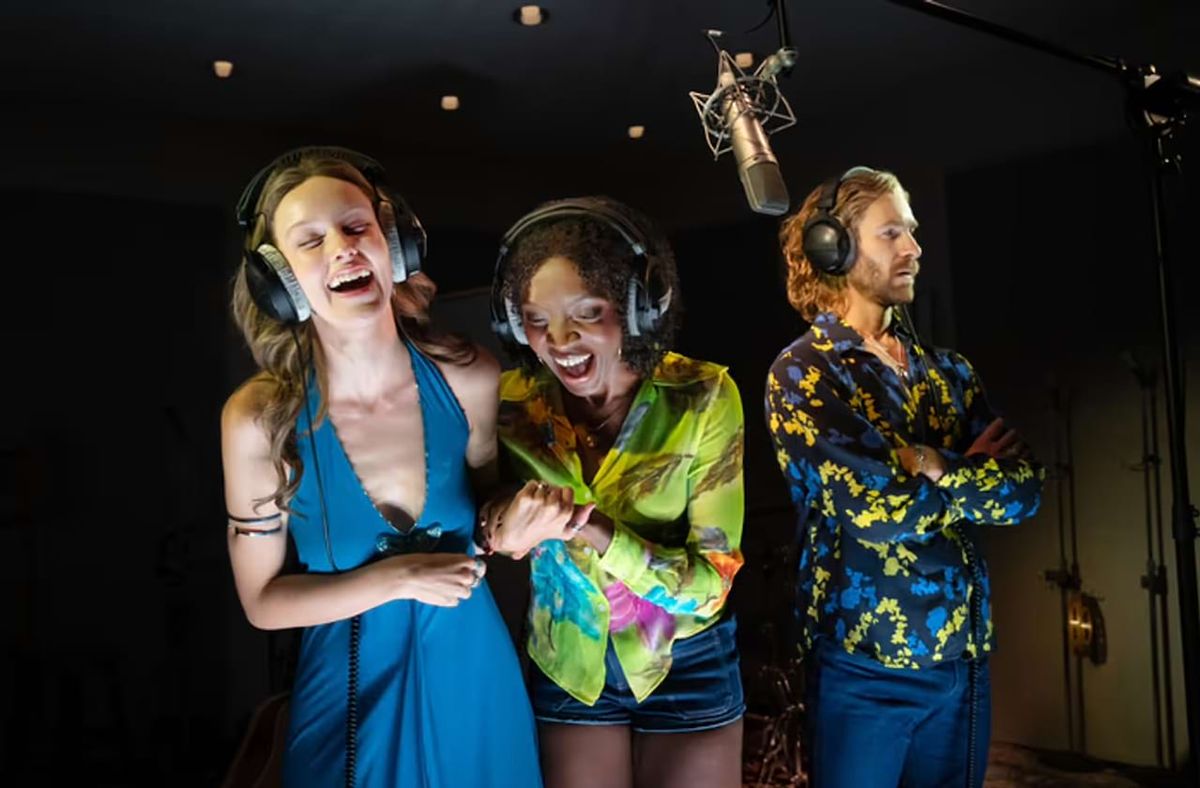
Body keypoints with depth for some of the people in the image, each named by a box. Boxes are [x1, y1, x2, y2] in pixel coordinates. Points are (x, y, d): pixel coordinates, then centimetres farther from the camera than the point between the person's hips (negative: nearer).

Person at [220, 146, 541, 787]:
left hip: (472, 676, 2)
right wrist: (397, 578, -21)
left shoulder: (470, 379, -14)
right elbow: (262, 600, -10)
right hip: (350, 693, -2)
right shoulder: (260, 419, -18)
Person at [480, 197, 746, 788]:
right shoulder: (511, 403, -13)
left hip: (688, 665, -1)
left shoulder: (702, 398, -20)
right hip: (566, 664, 2)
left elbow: (710, 584, -21)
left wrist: (595, 533, -36)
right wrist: (507, 530, -31)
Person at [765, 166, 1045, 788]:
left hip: (964, 659, 6)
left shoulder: (946, 369, 10)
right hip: (865, 666, -5)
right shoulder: (802, 373, -10)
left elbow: (1026, 488, 0)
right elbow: (880, 511, -21)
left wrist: (933, 468, -13)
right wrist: (969, 476, -5)